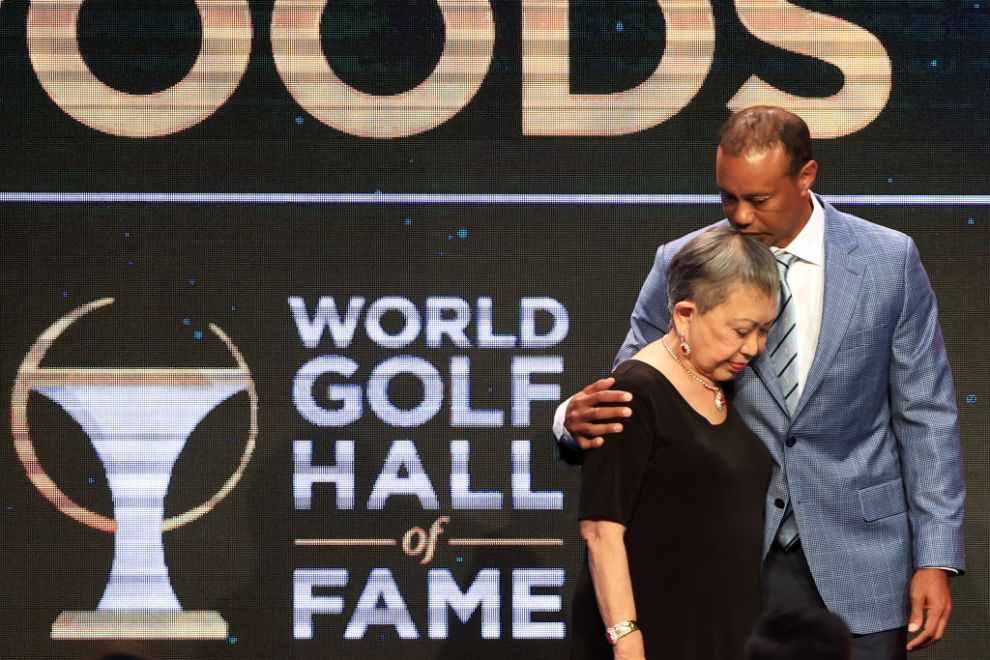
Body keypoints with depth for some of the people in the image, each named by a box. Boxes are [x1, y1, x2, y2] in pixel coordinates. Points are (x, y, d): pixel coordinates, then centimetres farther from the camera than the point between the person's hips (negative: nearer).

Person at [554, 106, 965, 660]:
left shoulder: (889, 262, -4)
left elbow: (926, 416, 0)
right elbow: (630, 396, 4)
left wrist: (936, 558, -5)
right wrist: (580, 418, -21)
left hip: (858, 557, 0)